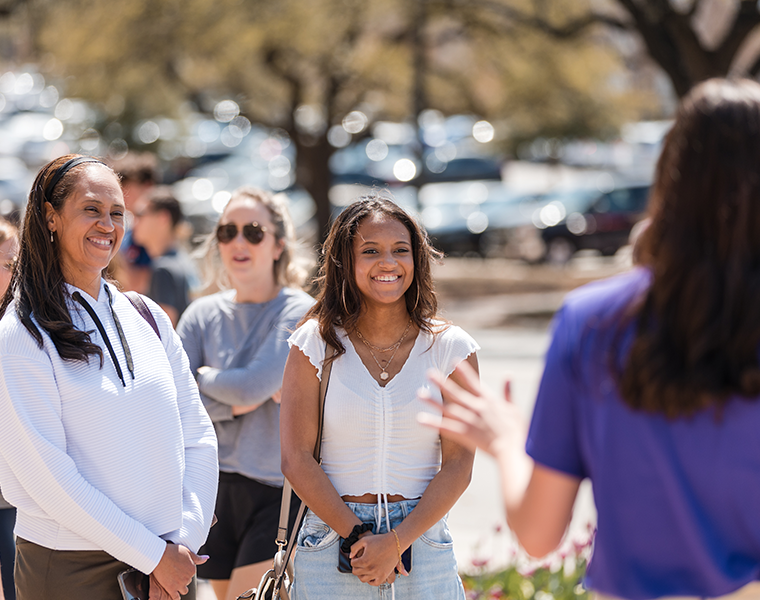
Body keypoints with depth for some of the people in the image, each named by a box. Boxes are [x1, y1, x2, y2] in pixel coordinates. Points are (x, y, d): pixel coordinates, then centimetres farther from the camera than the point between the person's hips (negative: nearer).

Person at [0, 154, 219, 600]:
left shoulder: (149, 318, 8)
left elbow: (199, 437, 7)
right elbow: (47, 474, -15)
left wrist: (184, 542, -6)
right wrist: (153, 555, -14)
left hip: (166, 560, 5)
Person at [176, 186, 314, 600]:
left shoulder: (300, 312, -6)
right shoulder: (203, 315, 7)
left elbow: (255, 384, -18)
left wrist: (203, 377, -2)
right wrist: (236, 403, -13)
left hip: (278, 491, -5)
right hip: (216, 486, 5)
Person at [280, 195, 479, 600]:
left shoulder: (451, 348, 1)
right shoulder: (315, 343, 0)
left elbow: (457, 466, -4)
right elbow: (296, 459, -5)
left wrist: (396, 543, -14)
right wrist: (356, 536, -12)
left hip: (422, 541, 0)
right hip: (332, 535, 0)